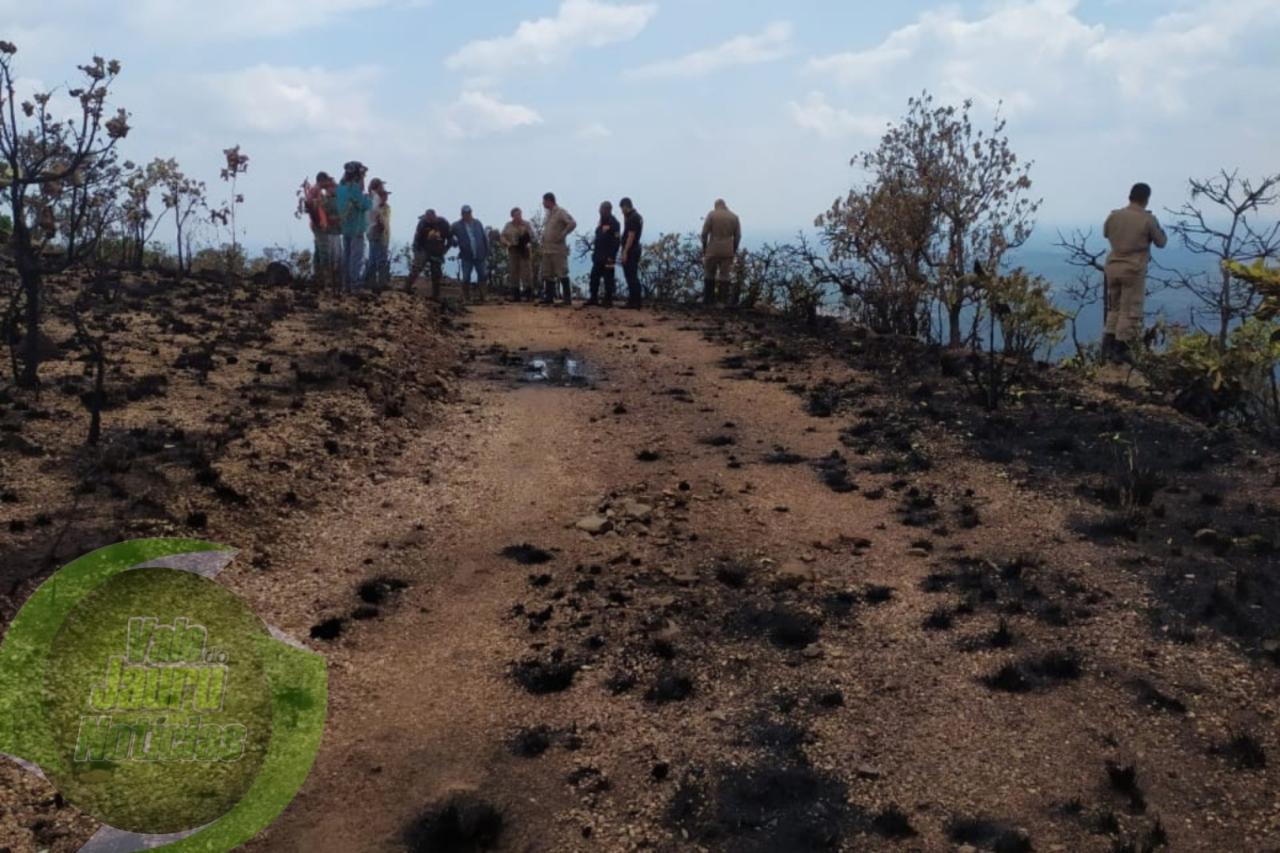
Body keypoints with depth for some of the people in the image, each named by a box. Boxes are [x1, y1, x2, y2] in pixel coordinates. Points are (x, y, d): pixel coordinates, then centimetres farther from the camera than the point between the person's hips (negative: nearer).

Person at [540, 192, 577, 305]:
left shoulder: (561, 212, -9)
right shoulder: (548, 213, 17)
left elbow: (572, 223, -20)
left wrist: (562, 235, -18)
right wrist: (543, 238, 12)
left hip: (558, 249, -9)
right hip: (547, 249, 9)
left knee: (562, 274, -8)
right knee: (547, 275, 10)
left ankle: (567, 298, -5)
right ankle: (549, 297, 16)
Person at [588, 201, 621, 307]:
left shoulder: (613, 223, -11)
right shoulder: (601, 222, 16)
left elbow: (617, 241, -16)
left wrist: (611, 256, -19)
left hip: (607, 257, -9)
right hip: (598, 256, 9)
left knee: (608, 279, -3)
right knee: (594, 277, 9)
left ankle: (608, 301, 3)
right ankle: (594, 298, 16)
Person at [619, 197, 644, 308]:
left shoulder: (632, 218, -15)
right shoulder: (636, 216, 15)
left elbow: (631, 236, -20)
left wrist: (625, 252, -20)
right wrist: (625, 218, 10)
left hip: (630, 251, -10)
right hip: (634, 250, 10)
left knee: (631, 277, -8)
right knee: (633, 277, 12)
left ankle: (633, 302, -7)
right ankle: (635, 301, 16)